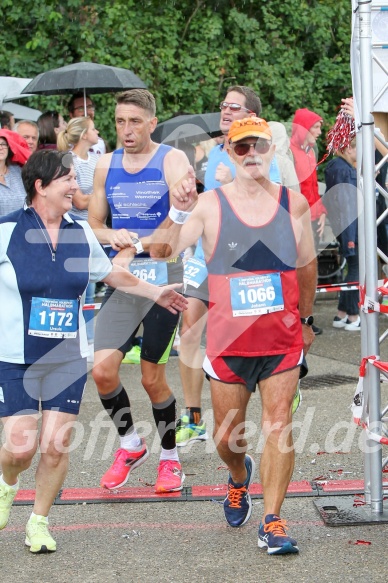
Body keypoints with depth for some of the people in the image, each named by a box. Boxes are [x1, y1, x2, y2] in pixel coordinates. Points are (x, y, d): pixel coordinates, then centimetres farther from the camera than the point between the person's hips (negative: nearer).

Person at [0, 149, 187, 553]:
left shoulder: (81, 234, 6)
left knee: (57, 445, -1)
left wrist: (155, 293, 28)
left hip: (68, 358, 3)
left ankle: (39, 522, 19)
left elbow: (111, 274, 23)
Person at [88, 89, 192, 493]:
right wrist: (112, 236, -7)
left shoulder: (172, 160, -5)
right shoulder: (106, 165, 9)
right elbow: (93, 224, 15)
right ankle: (130, 444, 13)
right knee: (102, 369, -11)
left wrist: (136, 245, -20)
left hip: (164, 275, -4)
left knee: (152, 378, 0)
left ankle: (170, 456, 22)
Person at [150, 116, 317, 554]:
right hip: (228, 340, 0)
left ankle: (272, 524, -3)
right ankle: (239, 476, 44)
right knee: (226, 436, 9)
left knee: (278, 427, -9)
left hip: (283, 339, 1)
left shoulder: (294, 204, 3)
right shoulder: (210, 205, -4)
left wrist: (306, 319, 22)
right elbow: (161, 251, -14)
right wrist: (178, 213, -31)